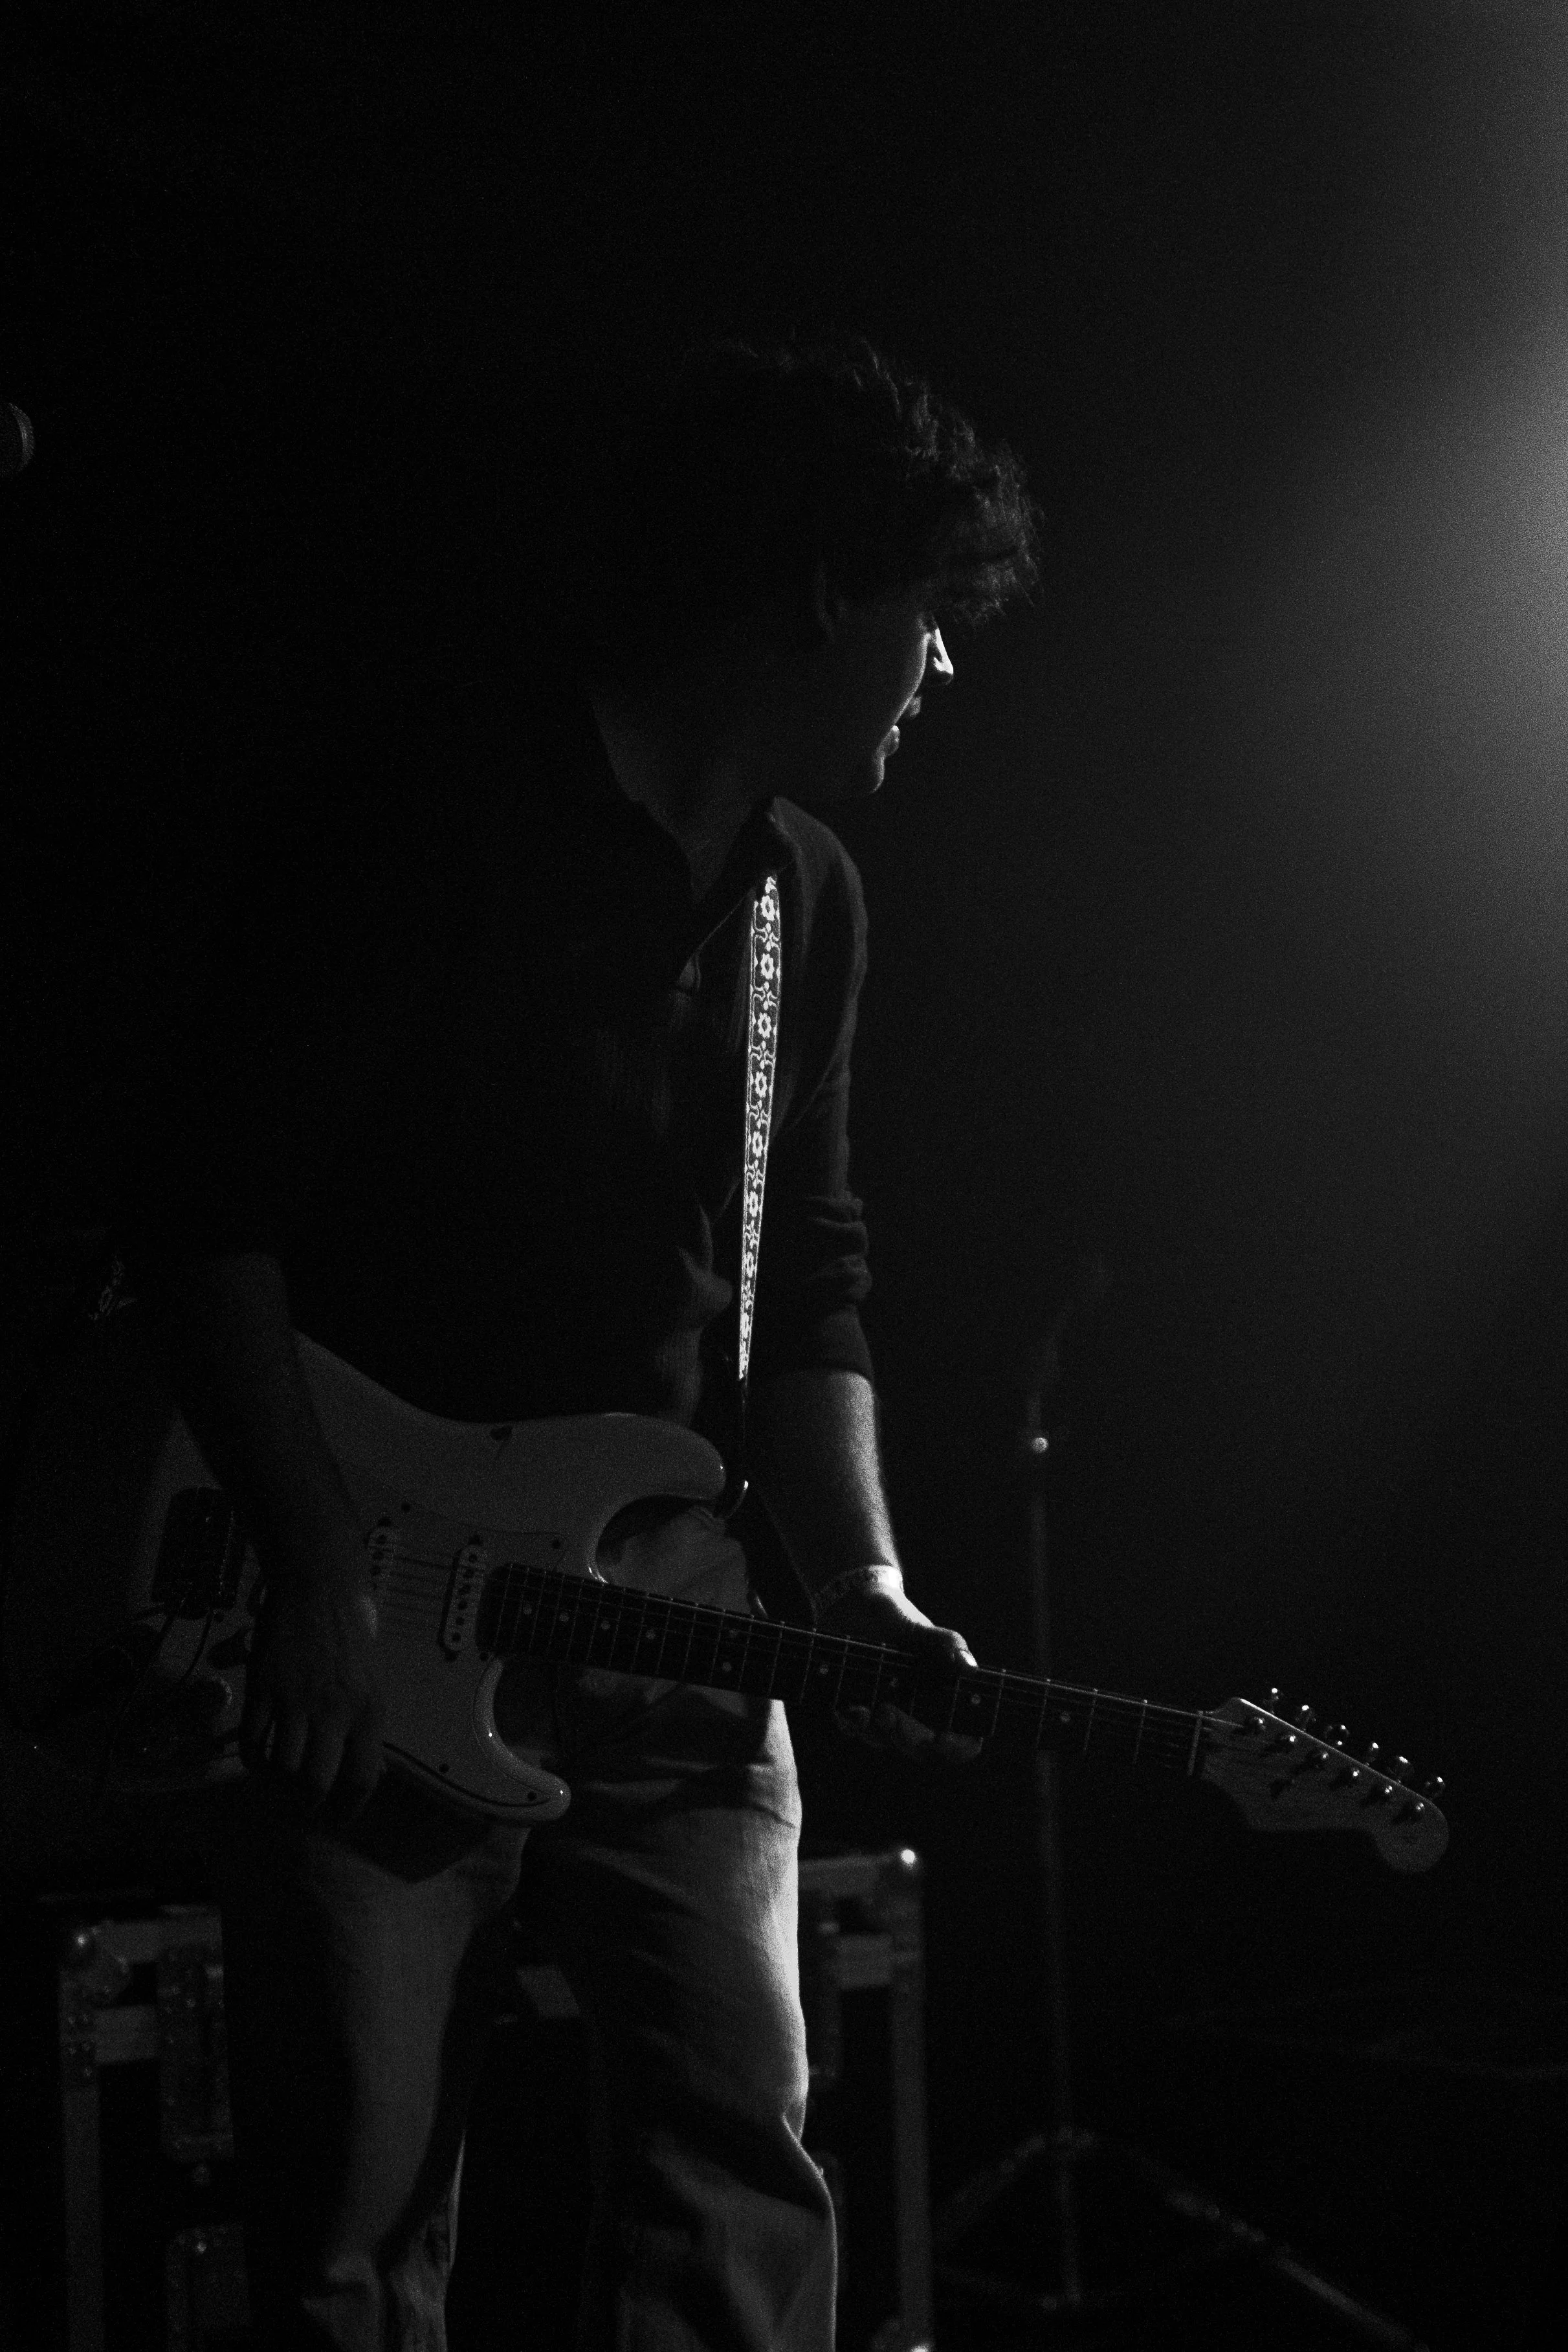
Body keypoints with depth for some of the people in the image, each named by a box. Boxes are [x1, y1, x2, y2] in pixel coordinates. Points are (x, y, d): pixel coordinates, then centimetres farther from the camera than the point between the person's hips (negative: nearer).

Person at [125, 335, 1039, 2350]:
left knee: (740, 2185, -1)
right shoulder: (430, 808, -7)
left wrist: (858, 1586, 4)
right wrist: (323, 1578, -16)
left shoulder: (809, 901, 14)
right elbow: (205, 1205, -10)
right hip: (377, 1647, -5)